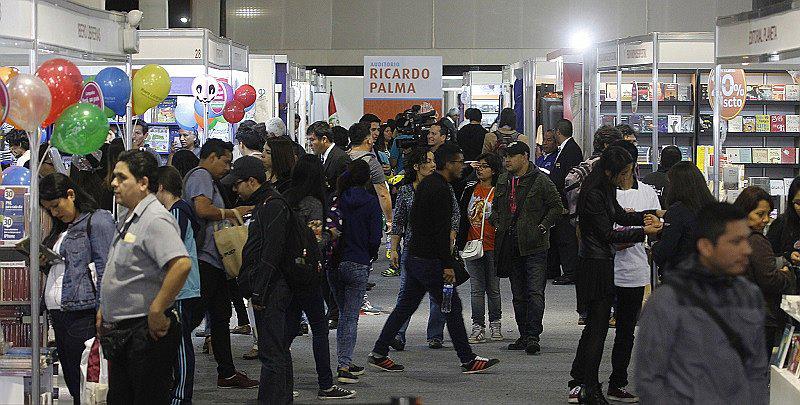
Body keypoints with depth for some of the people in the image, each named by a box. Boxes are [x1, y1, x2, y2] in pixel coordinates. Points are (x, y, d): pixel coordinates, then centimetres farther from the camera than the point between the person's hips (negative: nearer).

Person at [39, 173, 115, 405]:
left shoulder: (97, 221, -6)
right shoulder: (62, 228, 22)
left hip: (83, 314, -9)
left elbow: (105, 271, -14)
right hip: (57, 314, 9)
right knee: (71, 381, 9)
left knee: (84, 384, -8)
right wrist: (43, 263, 10)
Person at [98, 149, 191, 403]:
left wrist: (156, 311, -27)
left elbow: (182, 264, -32)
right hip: (120, 333, 10)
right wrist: (104, 309, 21)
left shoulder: (155, 219, -17)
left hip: (147, 333, -10)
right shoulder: (131, 219, 16)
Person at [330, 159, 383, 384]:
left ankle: (345, 363, 21)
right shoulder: (371, 202, -7)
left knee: (344, 313, 17)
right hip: (358, 264, -3)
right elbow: (375, 237, -8)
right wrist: (371, 256, 10)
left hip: (334, 263, 3)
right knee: (351, 316, 1)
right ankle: (344, 366, -6)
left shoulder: (336, 199, 0)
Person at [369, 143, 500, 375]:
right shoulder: (440, 189, -17)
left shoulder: (425, 184, 14)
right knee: (452, 306, -2)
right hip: (430, 260, -10)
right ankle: (468, 360, 4)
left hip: (415, 257, 10)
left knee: (406, 305, 13)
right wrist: (447, 265, -21)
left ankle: (379, 353, 14)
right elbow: (441, 230, -22)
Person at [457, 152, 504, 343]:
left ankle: (495, 324, 23)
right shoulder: (470, 189, 7)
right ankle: (478, 327, 7)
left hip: (492, 247, -3)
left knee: (493, 288, 8)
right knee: (476, 289, 5)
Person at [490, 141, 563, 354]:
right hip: (511, 245, 7)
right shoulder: (503, 181, 13)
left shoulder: (541, 181, -6)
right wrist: (497, 224, 8)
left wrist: (542, 227, -10)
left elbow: (557, 207, -3)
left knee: (535, 292, -11)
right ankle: (524, 335, 18)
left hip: (534, 246, -7)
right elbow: (496, 207, 25)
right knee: (518, 295, 11)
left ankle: (533, 336, -13)